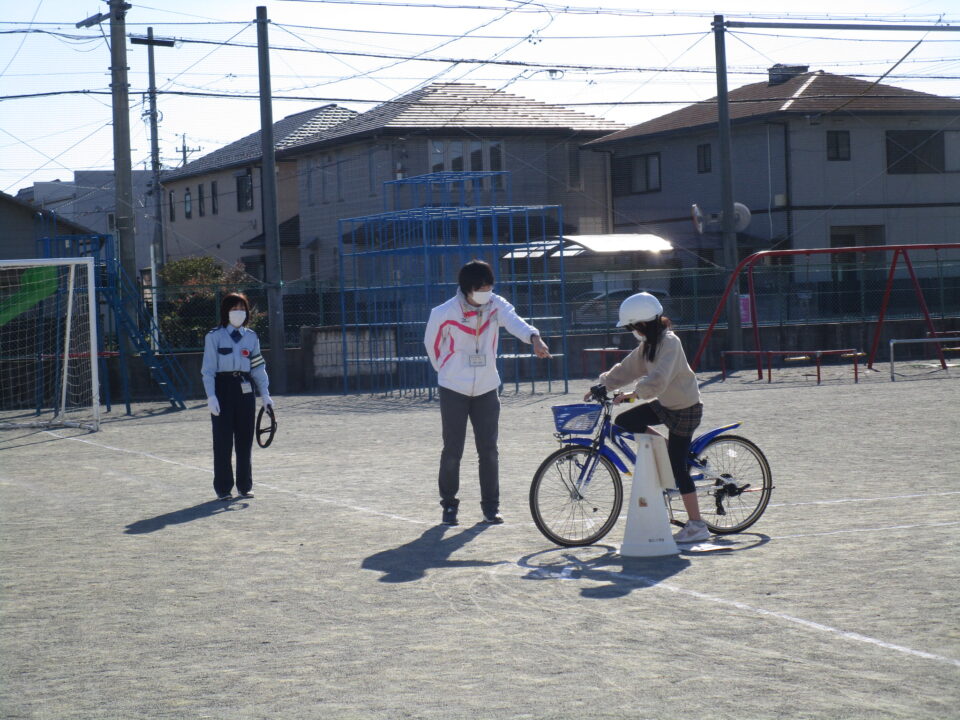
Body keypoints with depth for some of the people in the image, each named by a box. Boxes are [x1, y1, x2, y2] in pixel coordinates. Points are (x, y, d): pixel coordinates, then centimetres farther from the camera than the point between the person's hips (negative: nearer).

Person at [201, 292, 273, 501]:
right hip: (223, 390, -4)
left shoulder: (251, 336, 11)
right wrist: (211, 396, -13)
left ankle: (244, 486, 15)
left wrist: (265, 393, 4)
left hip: (245, 390, 4)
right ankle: (223, 488, 5)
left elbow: (258, 367, 13)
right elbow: (208, 369, -4)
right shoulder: (214, 336, -1)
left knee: (245, 440, 6)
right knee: (223, 440, -2)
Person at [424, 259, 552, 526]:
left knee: (489, 450, 4)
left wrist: (534, 337, -50)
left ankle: (490, 506, 15)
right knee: (452, 451, 2)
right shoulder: (444, 313, -16)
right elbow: (432, 344, 2)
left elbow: (515, 322, -30)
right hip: (454, 391, -2)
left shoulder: (496, 305, -9)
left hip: (487, 391, 2)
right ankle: (449, 505, 17)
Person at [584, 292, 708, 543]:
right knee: (624, 421, 0)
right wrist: (601, 386, 8)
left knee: (677, 466, -8)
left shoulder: (669, 343, -23)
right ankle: (665, 447, 13)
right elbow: (627, 369, 13)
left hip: (685, 408, -9)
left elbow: (658, 380, -35)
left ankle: (697, 525, -2)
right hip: (664, 404, 9)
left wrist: (632, 394, -37)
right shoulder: (648, 344, 6)